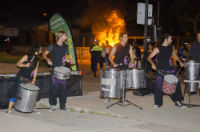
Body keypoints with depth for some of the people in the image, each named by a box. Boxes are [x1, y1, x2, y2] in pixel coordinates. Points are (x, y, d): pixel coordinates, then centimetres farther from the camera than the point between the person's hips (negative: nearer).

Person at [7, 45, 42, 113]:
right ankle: (9, 109, 2)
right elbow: (18, 63, -9)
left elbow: (35, 70, 8)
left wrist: (34, 79, -2)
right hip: (21, 78, -5)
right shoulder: (27, 56, -9)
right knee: (15, 93, -5)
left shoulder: (37, 59, 6)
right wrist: (25, 65, -26)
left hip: (29, 79, 5)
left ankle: (32, 109, 19)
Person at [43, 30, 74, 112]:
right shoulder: (52, 46, -5)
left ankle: (62, 106, 14)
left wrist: (69, 61, 2)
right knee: (54, 88, -4)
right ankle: (53, 105, 7)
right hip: (54, 70, -4)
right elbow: (44, 55, 0)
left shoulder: (65, 47, 11)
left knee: (62, 88, 6)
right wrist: (48, 60, -19)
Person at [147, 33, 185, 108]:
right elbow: (149, 58, -10)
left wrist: (180, 61, 12)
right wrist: (152, 64, -27)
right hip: (160, 70, -4)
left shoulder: (171, 47, 5)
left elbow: (174, 55, 24)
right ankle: (158, 103, 12)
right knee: (159, 86, -2)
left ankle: (177, 101, 15)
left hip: (170, 69, 4)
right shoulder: (158, 49, -10)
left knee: (176, 84, 2)